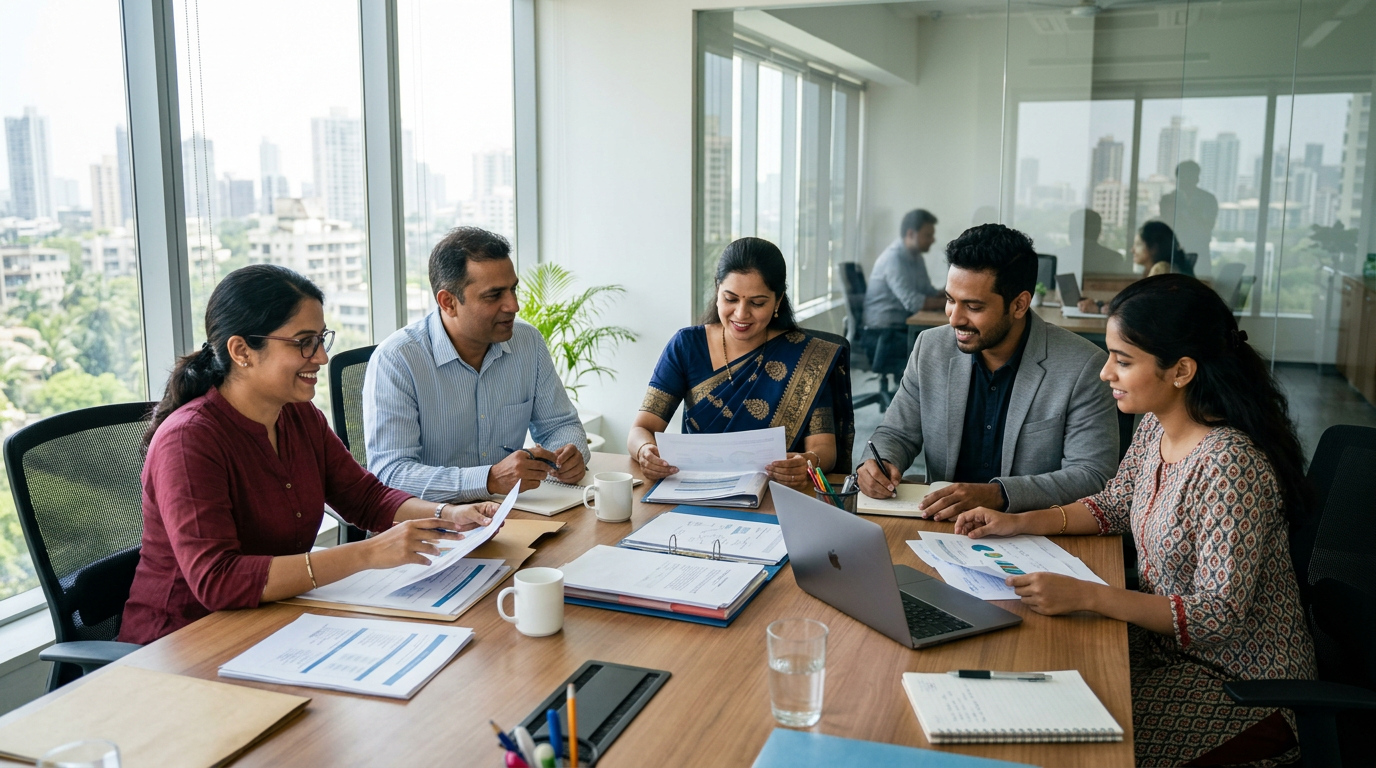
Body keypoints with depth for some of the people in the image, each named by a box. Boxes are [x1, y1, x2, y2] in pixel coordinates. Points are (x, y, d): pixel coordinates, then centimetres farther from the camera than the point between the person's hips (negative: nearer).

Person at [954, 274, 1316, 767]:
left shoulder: (1230, 466, -28)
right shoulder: (1155, 427, -3)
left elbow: (1220, 615, -27)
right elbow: (1114, 505, 14)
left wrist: (1085, 596, -35)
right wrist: (1020, 522, -1)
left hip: (1240, 681, -7)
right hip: (1166, 642, 8)